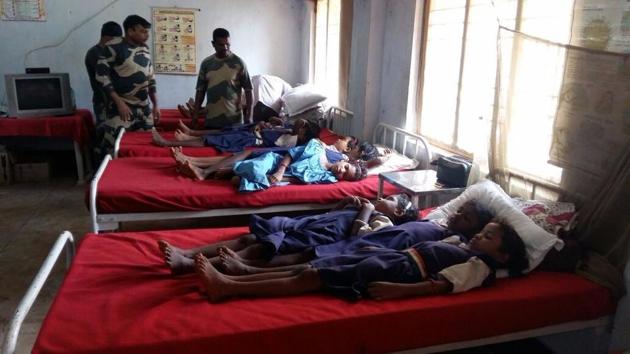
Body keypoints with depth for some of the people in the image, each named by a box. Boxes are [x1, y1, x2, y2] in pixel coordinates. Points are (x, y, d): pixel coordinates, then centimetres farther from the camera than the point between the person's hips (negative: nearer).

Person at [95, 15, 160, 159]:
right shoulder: (113, 47, -8)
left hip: (144, 108, 7)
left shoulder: (145, 49, 12)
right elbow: (101, 76, -12)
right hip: (121, 107, -6)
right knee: (115, 149, -10)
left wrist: (155, 105, 14)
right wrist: (119, 103, -17)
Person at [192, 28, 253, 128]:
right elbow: (200, 90, 11)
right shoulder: (206, 63, 6)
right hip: (211, 120, 3)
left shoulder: (239, 63, -2)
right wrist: (195, 115, 5)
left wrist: (248, 117, -7)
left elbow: (248, 90, -2)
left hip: (234, 120, -2)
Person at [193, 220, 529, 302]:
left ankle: (226, 287, -20)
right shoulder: (459, 245, 28)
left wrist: (397, 290, -26)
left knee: (310, 277, -18)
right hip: (392, 256, 8)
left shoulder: (480, 266, 1)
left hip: (400, 270, -8)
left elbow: (442, 284, -14)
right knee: (307, 266, -7)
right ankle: (231, 276, -10)